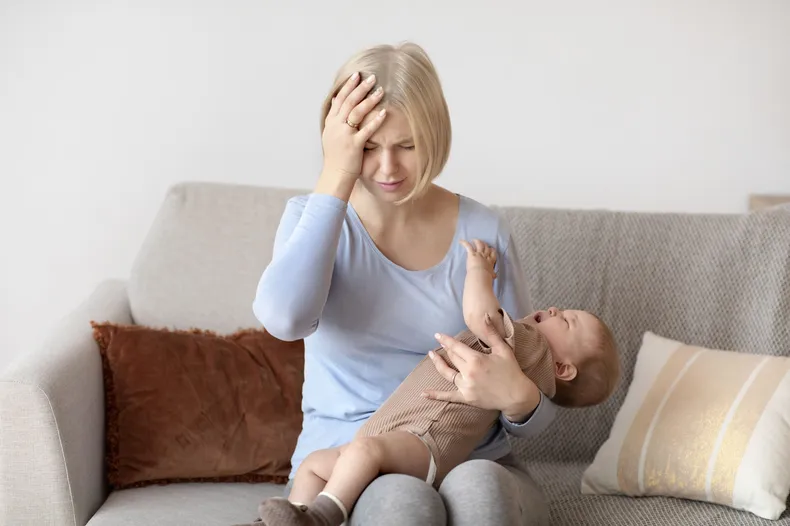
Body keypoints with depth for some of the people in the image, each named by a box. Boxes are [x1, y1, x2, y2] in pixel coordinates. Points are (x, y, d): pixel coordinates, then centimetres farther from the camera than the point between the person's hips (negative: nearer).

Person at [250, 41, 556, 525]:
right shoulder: (313, 217, 2)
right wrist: (336, 178, -18)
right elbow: (284, 318, -22)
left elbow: (536, 415, 5)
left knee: (477, 486, -34)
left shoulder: (484, 232, 1)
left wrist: (516, 395, -19)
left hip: (473, 463, 1)